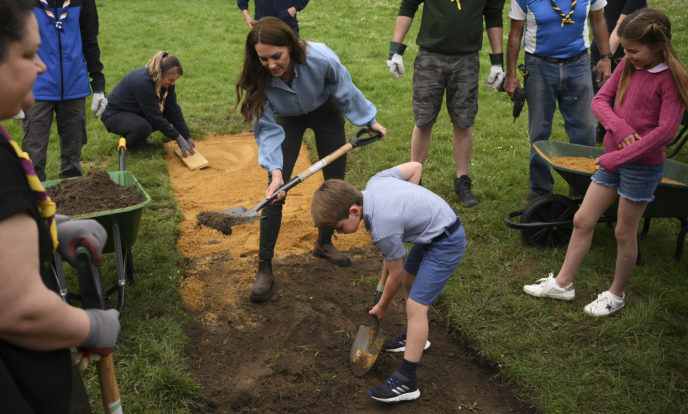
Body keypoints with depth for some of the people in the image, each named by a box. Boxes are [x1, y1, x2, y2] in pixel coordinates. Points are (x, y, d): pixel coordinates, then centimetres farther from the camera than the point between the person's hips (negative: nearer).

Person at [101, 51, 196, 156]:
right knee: (143, 127, -36)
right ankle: (128, 142, -2)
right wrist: (178, 138, -24)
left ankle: (140, 139, 7)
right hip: (114, 114, -8)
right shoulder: (143, 82, -34)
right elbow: (155, 116, -29)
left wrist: (187, 137, -7)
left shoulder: (166, 81, -10)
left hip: (136, 112, 8)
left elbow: (174, 109, -5)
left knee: (168, 116, -11)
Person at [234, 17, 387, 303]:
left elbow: (346, 91, -18)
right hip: (287, 119, -1)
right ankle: (264, 267, 1)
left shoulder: (320, 58, -37)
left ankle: (324, 244, 34)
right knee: (275, 192, -11)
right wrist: (275, 169, -39)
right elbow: (267, 129, -26)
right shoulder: (258, 80, -34)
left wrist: (369, 121, -4)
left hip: (325, 112, 1)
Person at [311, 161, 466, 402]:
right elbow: (415, 166, 5)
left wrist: (382, 306, 5)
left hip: (446, 244, -10)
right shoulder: (375, 181, -9)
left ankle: (406, 382, -6)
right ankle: (414, 337, 45)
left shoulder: (383, 229, -28)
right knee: (409, 279, 25)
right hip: (434, 227, 11)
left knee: (415, 305, -12)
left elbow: (395, 274, -13)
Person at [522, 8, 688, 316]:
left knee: (624, 231, 6)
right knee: (582, 220, 9)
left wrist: (617, 157, -23)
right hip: (612, 160, 6)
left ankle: (616, 294, 25)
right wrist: (618, 127, -19)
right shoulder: (627, 66, 2)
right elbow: (600, 100, 2)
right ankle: (562, 283, 22)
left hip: (642, 166, -6)